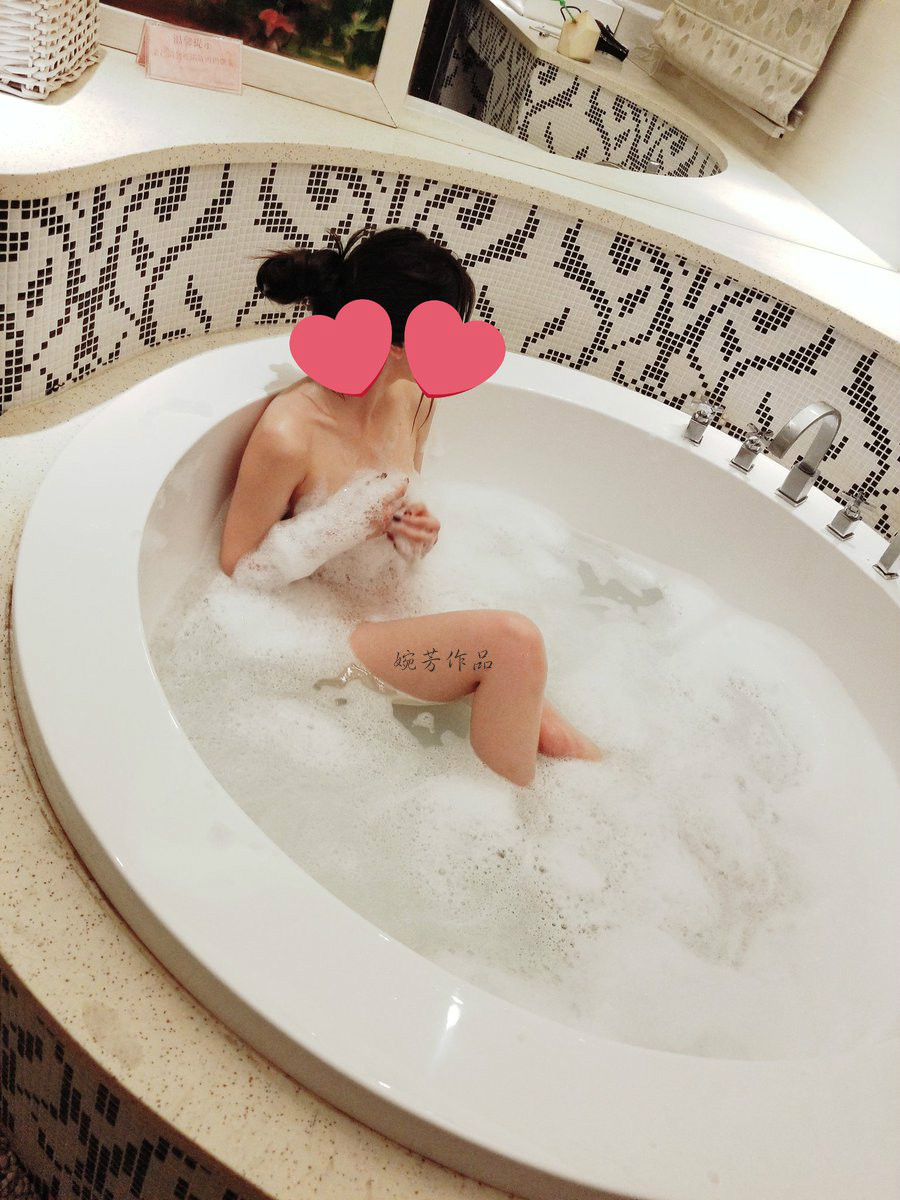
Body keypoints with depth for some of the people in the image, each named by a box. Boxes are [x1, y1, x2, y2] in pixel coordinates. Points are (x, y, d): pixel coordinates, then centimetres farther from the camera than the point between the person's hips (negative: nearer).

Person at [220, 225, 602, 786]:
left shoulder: (414, 400, -1)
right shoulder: (288, 435, -22)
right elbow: (239, 565, -12)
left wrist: (415, 527, -7)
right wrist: (351, 528, -21)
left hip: (410, 610, 7)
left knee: (553, 738, -13)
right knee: (514, 640, -27)